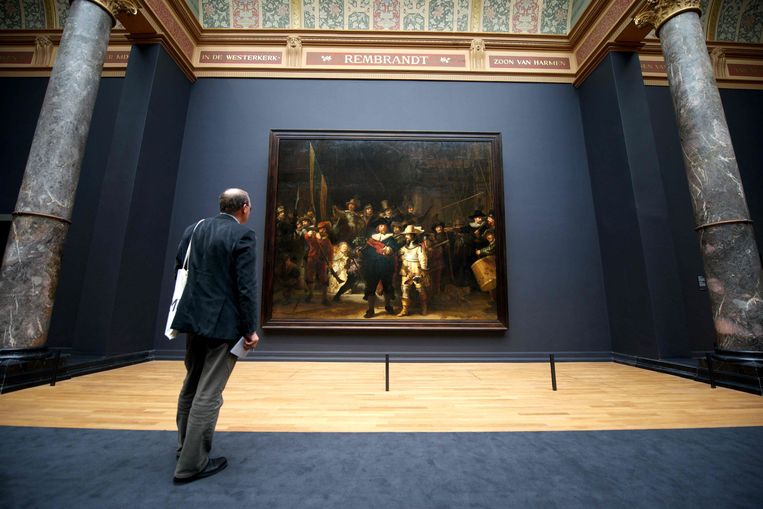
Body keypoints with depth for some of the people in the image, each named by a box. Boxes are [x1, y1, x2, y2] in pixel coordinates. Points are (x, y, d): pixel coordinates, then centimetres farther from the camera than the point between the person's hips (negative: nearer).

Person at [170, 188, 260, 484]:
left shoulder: (194, 229, 7)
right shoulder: (243, 235, -14)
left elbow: (178, 270, 11)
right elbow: (246, 286, -17)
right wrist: (251, 329, -11)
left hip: (194, 317, 8)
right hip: (223, 321, -7)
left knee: (191, 385, 23)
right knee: (209, 392, 3)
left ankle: (185, 445, 41)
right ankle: (192, 463, 15)